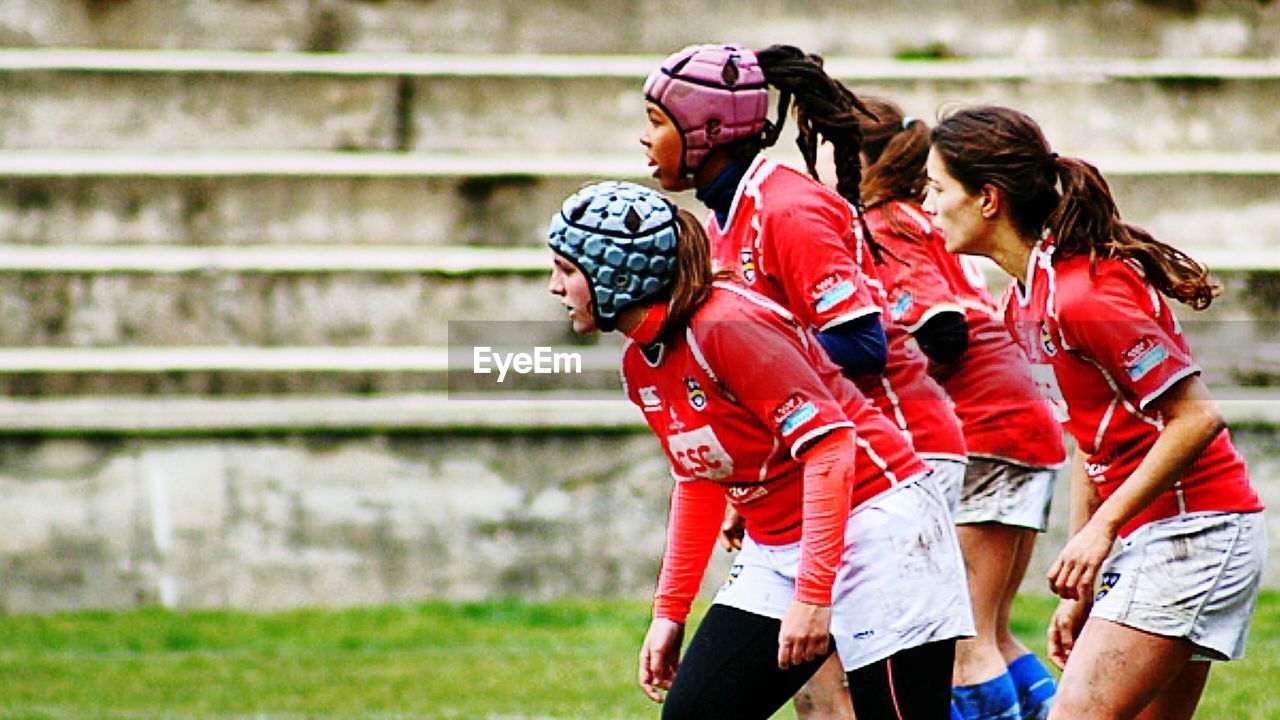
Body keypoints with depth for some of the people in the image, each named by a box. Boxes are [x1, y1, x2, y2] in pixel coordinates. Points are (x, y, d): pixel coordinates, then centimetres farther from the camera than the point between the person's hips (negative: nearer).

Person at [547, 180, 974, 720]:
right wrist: (670, 611, 19)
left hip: (872, 524, -9)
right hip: (776, 548, 9)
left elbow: (828, 443, -24)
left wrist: (812, 592, -28)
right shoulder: (639, 365, 7)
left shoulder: (726, 325, -20)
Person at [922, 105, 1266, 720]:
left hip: (1193, 530, -10)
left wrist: (1103, 528, -18)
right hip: (1149, 535, 10)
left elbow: (1196, 419, -20)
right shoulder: (1024, 302, 10)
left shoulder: (1083, 296, -20)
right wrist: (1080, 585, 15)